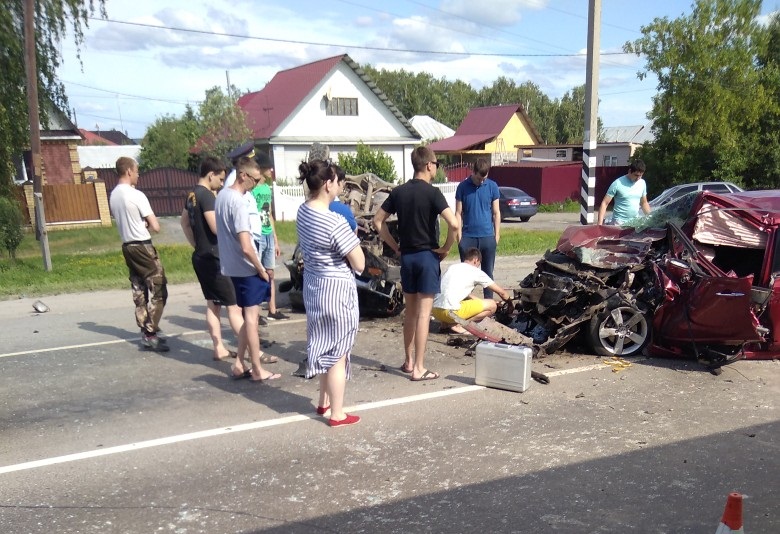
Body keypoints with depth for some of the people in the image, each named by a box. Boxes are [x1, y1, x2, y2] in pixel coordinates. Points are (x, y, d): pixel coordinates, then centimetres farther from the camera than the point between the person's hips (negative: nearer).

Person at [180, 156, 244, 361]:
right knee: (233, 306, -7)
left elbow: (183, 222, 25)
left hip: (200, 257, 10)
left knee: (212, 304, 13)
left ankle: (219, 349, 17)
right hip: (213, 258, -10)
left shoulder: (192, 195, 12)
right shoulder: (207, 196, -18)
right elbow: (217, 228, -24)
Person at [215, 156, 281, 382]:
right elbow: (246, 247, -26)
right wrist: (261, 268, -12)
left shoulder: (222, 195, 7)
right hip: (246, 267, -9)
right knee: (251, 317, 0)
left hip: (232, 265, 9)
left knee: (249, 314, 17)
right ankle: (257, 370, 10)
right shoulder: (238, 202, -22)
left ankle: (240, 363, 20)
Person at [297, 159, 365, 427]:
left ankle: (324, 402, 38)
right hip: (336, 290, -8)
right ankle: (337, 414, 19)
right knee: (338, 354, 5)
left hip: (313, 285, 9)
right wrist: (353, 239, -2)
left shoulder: (303, 211, 0)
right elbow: (359, 265, -20)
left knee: (325, 347, 23)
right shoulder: (335, 222, -26)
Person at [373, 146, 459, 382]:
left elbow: (378, 220, 8)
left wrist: (395, 246, 10)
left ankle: (408, 361, 25)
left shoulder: (398, 191, 4)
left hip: (406, 256, 6)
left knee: (410, 312, 16)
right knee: (424, 313, -1)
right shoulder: (432, 193, -13)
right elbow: (454, 224, -24)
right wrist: (446, 248, -8)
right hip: (427, 256, -5)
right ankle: (419, 368, 2)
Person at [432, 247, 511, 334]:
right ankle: (458, 324, -4)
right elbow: (502, 292, 14)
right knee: (492, 305, 2)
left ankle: (446, 322, 12)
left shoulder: (452, 267, 23)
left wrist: (480, 301, 40)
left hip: (434, 310, 8)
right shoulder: (476, 272, 6)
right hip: (450, 312, -8)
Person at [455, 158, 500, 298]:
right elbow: (458, 213, 1)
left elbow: (496, 212, 5)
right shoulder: (463, 186, -1)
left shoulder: (492, 186, 1)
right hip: (468, 237, -1)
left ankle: (489, 300, 17)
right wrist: (459, 235, -4)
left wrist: (497, 235, 2)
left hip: (488, 236, 1)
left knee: (488, 272, 8)